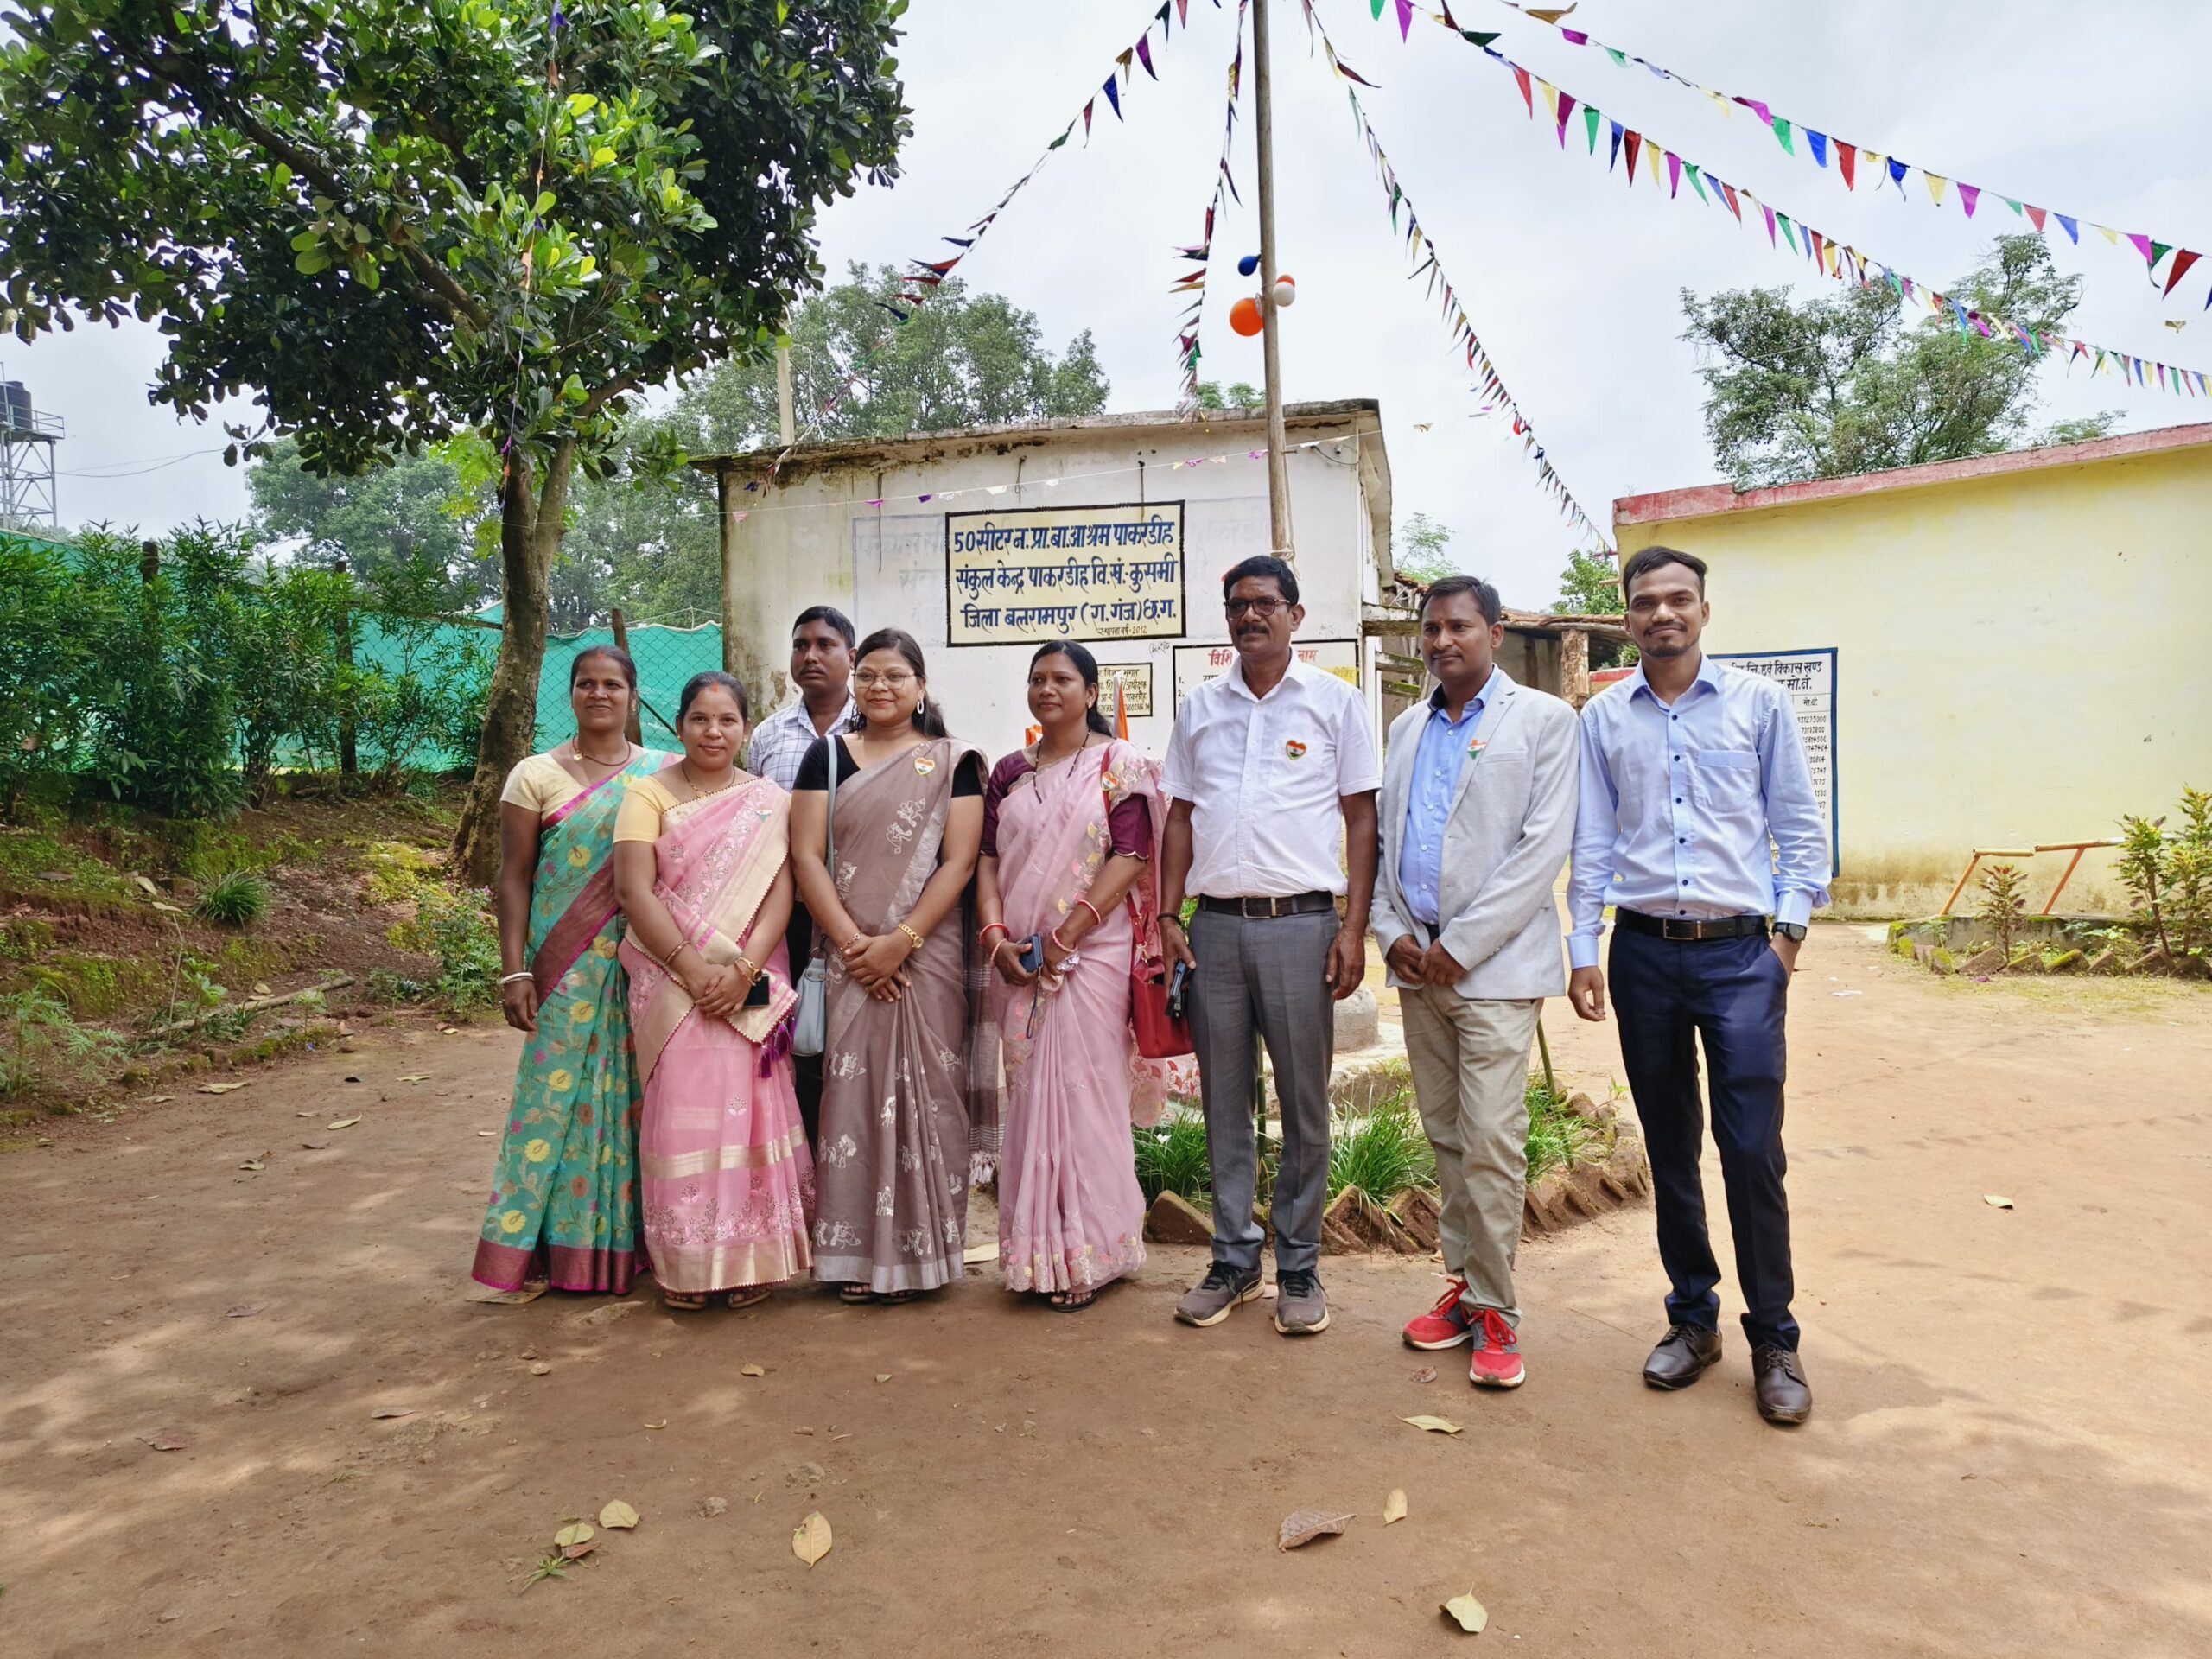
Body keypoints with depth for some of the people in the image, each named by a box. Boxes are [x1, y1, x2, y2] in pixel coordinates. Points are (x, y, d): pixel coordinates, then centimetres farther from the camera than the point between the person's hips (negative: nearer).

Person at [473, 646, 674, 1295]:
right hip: (566, 966, -1)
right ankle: (560, 1243, 12)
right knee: (562, 1089, 1)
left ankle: (630, 1237, 18)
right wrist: (514, 972, -7)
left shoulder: (663, 773, 6)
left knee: (637, 1091, 6)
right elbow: (514, 877, 0)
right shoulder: (537, 774, 2)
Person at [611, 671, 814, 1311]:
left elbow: (780, 892, -1)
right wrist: (695, 971, -16)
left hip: (752, 986, 1)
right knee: (683, 1110, -1)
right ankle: (686, 1265, 11)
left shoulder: (769, 801, 8)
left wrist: (743, 971, -16)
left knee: (752, 1111, 2)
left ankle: (751, 1259, 14)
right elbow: (634, 891, -7)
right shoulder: (649, 794, 4)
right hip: (673, 984, -1)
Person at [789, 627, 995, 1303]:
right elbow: (806, 854, 2)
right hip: (848, 957, 2)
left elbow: (959, 861, -3)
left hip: (928, 955, -1)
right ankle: (856, 1254, 11)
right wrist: (853, 943, -9)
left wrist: (900, 941, -13)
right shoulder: (827, 755, 10)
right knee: (852, 1093, 2)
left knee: (923, 1092, 0)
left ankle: (918, 1251, 11)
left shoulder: (953, 761, 5)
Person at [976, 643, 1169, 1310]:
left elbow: (1130, 859, -10)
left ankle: (1085, 1254, 9)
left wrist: (1064, 938, -16)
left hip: (1092, 954, -4)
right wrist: (995, 935, -8)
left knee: (1082, 1094, -4)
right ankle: (1035, 1252, 19)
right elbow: (988, 858, 9)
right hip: (1020, 962, 5)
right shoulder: (1009, 773, 14)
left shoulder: (1120, 767, 0)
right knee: (1030, 1096, 8)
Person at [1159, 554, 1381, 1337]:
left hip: (1301, 922, -3)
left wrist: (1353, 929, -7)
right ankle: (1234, 1260, 21)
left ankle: (1298, 1268, 17)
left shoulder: (1334, 701, 3)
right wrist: (1167, 915, 4)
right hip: (1216, 924, 3)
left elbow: (1361, 817, 1)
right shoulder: (1199, 707, 12)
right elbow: (1180, 816, 14)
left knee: (1304, 1105, 4)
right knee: (1224, 1104, 9)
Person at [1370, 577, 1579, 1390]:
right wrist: (1392, 933, -1)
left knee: (1490, 1142, -7)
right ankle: (1465, 1282, 23)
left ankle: (1494, 1310, 5)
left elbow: (1544, 846, -9)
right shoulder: (1407, 729, 16)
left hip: (1494, 965, -5)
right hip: (1417, 962, 5)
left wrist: (1461, 945, -12)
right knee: (1445, 1137, 12)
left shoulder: (1543, 720, -1)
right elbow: (1380, 838, 16)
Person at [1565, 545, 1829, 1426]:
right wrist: (1583, 950, 4)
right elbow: (1592, 843, 8)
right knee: (1668, 1148, 10)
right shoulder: (1604, 717, 7)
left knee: (1752, 1151, -4)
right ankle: (1692, 1319, 25)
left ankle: (1774, 1341, 12)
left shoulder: (1759, 702, 3)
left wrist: (1792, 924, -2)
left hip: (1742, 953, -2)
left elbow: (1800, 825, 6)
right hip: (1646, 951, 2)